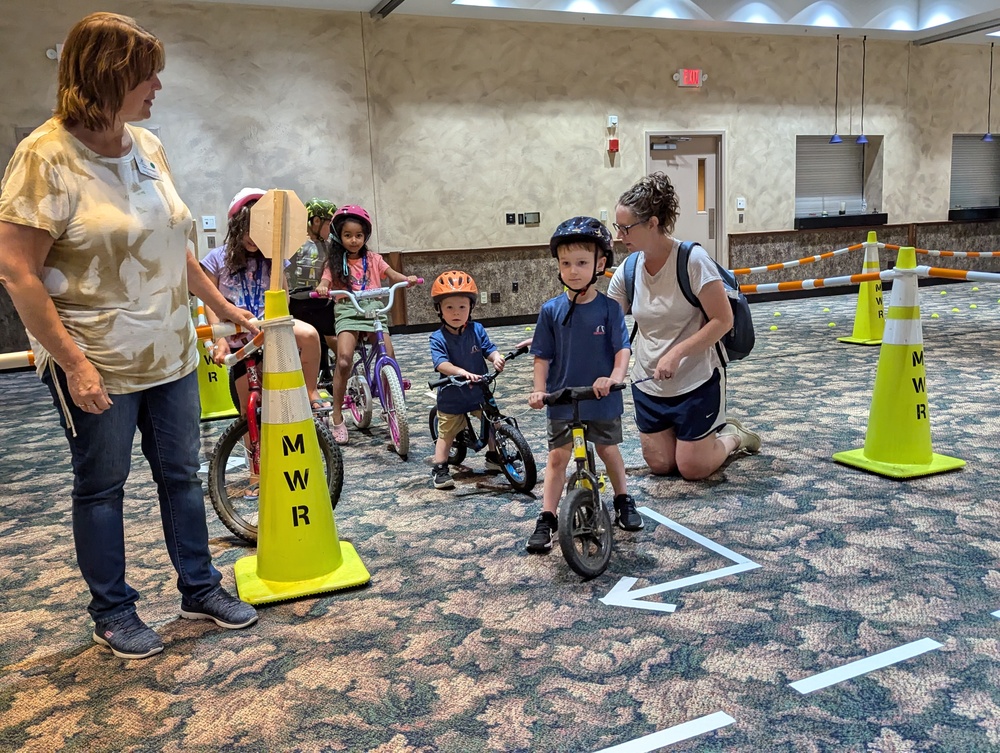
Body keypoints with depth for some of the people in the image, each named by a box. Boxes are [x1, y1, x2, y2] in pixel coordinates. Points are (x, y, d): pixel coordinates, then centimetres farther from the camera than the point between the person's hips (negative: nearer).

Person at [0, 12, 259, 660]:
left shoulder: (148, 146, 6)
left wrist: (223, 306, 17)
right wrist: (74, 362, -20)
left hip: (171, 356, 6)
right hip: (98, 365, -6)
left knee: (182, 473, 15)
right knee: (102, 486, 10)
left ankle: (200, 588, 31)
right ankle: (113, 612, 28)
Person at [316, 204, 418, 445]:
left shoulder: (373, 259, 14)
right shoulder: (335, 262, 11)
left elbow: (392, 275, 3)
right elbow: (325, 281, -3)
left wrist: (407, 279, -19)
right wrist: (321, 289, -27)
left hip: (374, 308, 2)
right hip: (347, 310, -2)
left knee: (389, 360, -12)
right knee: (344, 362, -21)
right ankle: (337, 417, -8)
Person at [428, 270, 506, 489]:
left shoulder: (477, 330, -6)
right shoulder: (438, 338, -16)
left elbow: (489, 349, -7)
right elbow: (441, 363, -27)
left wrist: (496, 358, -32)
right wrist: (462, 372, -43)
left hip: (480, 392, 4)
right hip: (452, 397, -4)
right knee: (446, 433, 4)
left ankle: (493, 456, 37)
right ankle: (439, 469, 14)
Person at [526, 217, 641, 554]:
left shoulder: (609, 307, -8)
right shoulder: (552, 309, -6)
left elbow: (622, 348, -12)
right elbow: (542, 355, -2)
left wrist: (615, 376, -29)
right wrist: (539, 390, -14)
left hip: (603, 399, 0)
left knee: (608, 449, 16)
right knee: (557, 455, 3)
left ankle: (623, 501, 39)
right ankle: (547, 518, 11)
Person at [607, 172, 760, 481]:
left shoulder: (693, 260, -21)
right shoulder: (628, 270, -6)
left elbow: (723, 320, -18)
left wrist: (676, 354, -26)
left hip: (696, 381, -5)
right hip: (648, 384, 5)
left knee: (692, 468, 4)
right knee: (659, 464, 12)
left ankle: (733, 435, 33)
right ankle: (702, 435, 39)